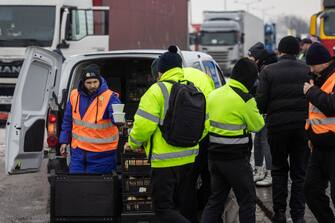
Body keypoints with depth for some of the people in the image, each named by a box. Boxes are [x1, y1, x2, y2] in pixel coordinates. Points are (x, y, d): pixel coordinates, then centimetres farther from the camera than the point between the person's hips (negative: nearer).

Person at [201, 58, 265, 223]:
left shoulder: (214, 94, 6)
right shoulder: (245, 99, -16)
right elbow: (257, 125, -5)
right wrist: (254, 110, 10)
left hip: (214, 155, 7)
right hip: (236, 159, -7)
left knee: (216, 199, 14)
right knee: (247, 201, 6)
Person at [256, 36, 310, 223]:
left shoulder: (268, 71, -5)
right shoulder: (307, 70, -2)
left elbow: (261, 101, -8)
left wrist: (266, 113, 13)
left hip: (277, 125, -1)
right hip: (302, 125, 1)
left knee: (279, 170, 14)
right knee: (299, 172, 9)